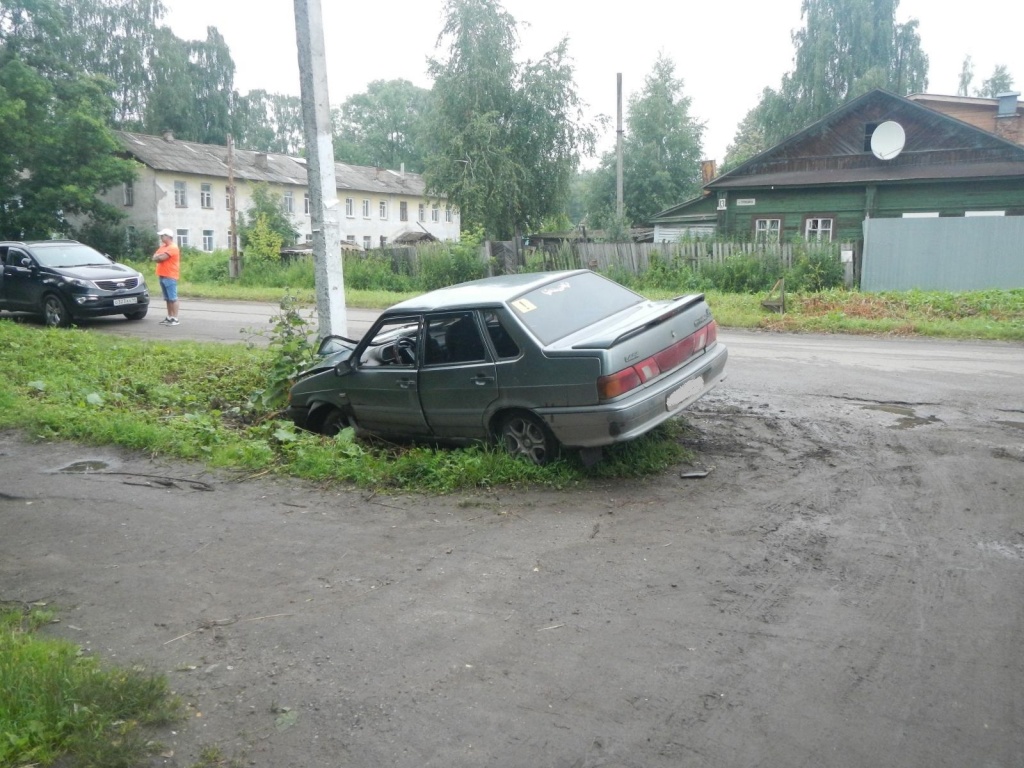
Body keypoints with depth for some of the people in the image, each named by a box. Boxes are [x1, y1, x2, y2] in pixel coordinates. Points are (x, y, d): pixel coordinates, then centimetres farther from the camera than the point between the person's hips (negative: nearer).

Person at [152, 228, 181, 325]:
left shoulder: (173, 248, -11)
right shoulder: (163, 247, 18)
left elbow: (161, 258, -18)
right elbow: (154, 257, 12)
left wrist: (158, 256, 2)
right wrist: (160, 256, -7)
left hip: (170, 277, -9)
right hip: (162, 276, 9)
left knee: (173, 298, -9)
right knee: (167, 299, 11)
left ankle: (175, 319, -10)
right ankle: (169, 317, 15)